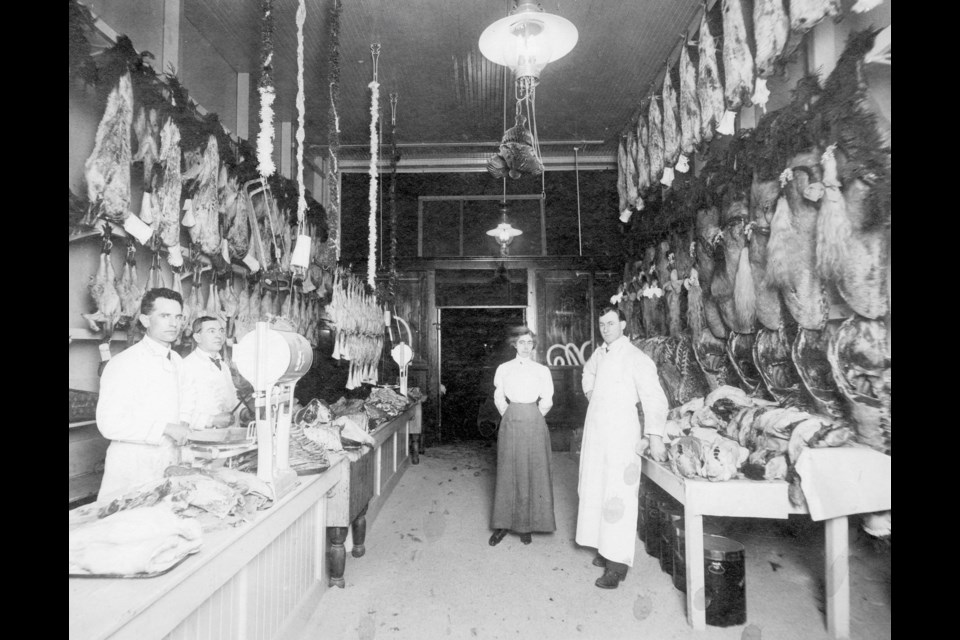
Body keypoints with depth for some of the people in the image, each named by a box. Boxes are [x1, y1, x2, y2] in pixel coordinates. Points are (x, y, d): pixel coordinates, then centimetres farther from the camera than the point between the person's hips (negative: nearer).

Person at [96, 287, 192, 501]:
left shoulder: (176, 360, 8)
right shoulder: (123, 363, -14)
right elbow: (109, 424, -19)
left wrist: (181, 431, 4)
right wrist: (166, 428, -21)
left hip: (170, 466, 6)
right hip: (133, 470, -6)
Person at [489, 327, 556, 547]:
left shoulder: (542, 370, 4)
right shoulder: (503, 369, 6)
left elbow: (547, 401, 4)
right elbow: (499, 398, 8)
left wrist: (532, 420, 2)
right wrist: (510, 417, 3)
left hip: (534, 424, 0)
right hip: (509, 424, 0)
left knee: (533, 474, 3)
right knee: (507, 473, 4)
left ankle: (527, 525, 16)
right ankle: (502, 524, 14)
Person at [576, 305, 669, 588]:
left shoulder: (636, 359, -13)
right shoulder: (599, 354, 9)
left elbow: (655, 398, -18)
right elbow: (588, 372, 32)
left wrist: (655, 437, -26)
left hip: (621, 434, -7)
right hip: (595, 431, 7)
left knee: (618, 496, -4)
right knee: (595, 491, 14)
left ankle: (618, 564, 4)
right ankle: (605, 548, 29)